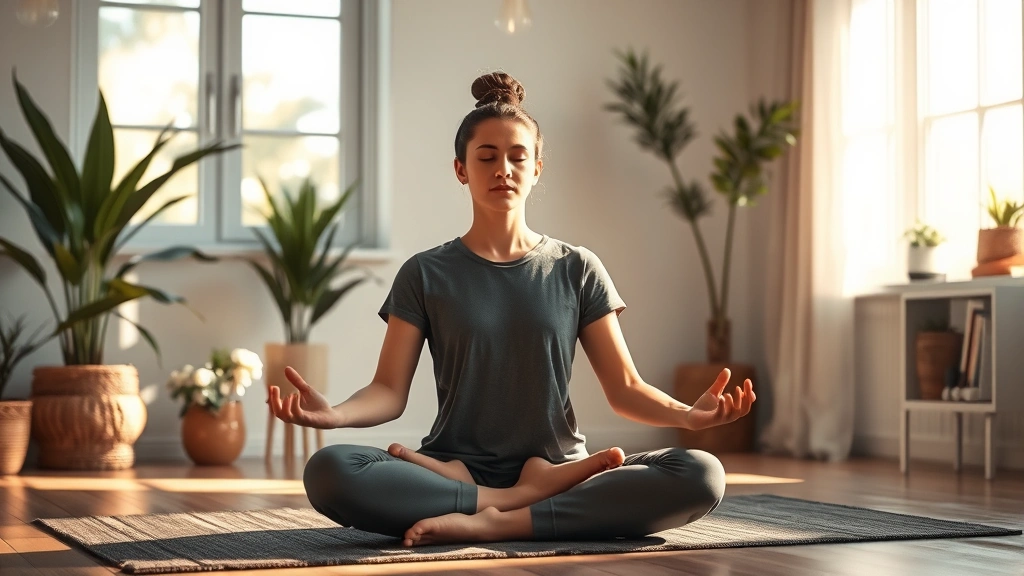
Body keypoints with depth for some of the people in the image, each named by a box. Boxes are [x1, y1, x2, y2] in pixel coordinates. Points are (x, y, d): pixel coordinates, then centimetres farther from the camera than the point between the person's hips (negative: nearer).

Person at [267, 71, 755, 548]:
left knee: (702, 476, -27)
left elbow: (624, 388, 4)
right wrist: (334, 414, -23)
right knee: (328, 472, -31)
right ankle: (529, 499, -24)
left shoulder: (577, 270, 8)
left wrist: (687, 414, -17)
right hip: (456, 469, -1)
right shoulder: (426, 275, 6)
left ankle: (493, 522, -27)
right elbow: (389, 391, -1)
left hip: (559, 469, 1)